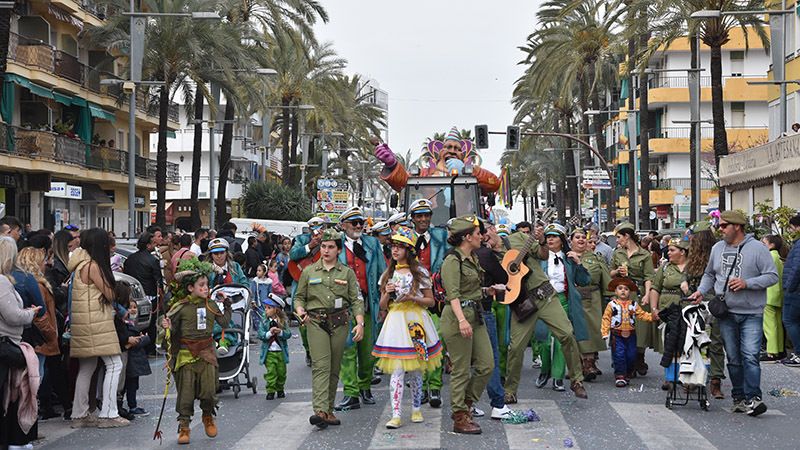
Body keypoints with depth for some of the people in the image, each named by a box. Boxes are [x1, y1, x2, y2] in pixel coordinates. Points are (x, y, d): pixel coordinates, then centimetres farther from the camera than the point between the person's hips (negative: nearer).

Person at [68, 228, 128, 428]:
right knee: (114, 365, -7)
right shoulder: (93, 266, -16)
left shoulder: (82, 264, 13)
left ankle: (80, 415, 18)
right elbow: (110, 294, -11)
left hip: (86, 325, 10)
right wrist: (107, 283, 7)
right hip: (96, 323, -10)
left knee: (87, 367, 14)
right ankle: (108, 414, -7)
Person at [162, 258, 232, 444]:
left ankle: (208, 416, 29)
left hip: (206, 353, 3)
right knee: (185, 392, 0)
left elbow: (224, 322, 10)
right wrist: (167, 326, -19)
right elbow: (174, 329, 1)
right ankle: (184, 425, 9)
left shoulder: (211, 305, 6)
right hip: (185, 355, -3)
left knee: (209, 390, 3)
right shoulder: (180, 307, -5)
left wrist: (227, 306, 3)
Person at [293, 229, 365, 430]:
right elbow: (299, 296, 15)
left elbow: (356, 300, 5)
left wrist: (360, 323, -8)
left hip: (340, 323, 2)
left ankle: (329, 410, 14)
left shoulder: (347, 272, 9)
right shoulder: (309, 272, 10)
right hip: (316, 322, -1)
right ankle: (320, 411, -23)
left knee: (335, 368, 5)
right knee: (320, 365, -14)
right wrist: (300, 310, -6)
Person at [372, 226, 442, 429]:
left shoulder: (420, 272, 4)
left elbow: (430, 301, 5)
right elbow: (382, 306, 13)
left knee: (416, 370, 5)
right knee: (397, 370, -8)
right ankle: (396, 415, -10)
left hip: (415, 321, -1)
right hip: (395, 321, 1)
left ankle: (416, 409, 22)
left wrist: (413, 298, -10)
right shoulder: (388, 274, 12)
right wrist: (387, 293, -7)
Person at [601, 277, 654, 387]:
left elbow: (642, 314, 7)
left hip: (630, 334, 3)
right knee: (619, 355, -8)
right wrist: (605, 332, -9)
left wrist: (651, 316, -12)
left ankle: (627, 374, 23)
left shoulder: (633, 304, 8)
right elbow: (606, 318, -3)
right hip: (617, 335, -3)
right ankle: (619, 376, -1)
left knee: (631, 355, 6)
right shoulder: (612, 304, -1)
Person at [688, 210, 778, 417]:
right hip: (726, 313, 5)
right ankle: (739, 397, 17)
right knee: (733, 358, 9)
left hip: (751, 314, -5)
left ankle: (752, 398, -12)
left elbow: (772, 276, -8)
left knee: (750, 355, -14)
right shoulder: (717, 248, 10)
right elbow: (709, 274, 21)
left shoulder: (757, 248, -6)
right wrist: (701, 291, 4)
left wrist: (747, 283, -18)